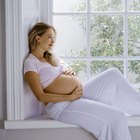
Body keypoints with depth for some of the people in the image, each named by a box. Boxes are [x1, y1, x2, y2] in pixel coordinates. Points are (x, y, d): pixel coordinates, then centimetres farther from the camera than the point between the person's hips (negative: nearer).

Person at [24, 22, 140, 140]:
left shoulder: (52, 58, 18)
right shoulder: (31, 62, -7)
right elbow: (41, 96, -16)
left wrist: (70, 72, 2)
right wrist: (70, 97, -19)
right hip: (63, 105, -9)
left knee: (113, 73, 6)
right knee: (116, 117, -21)